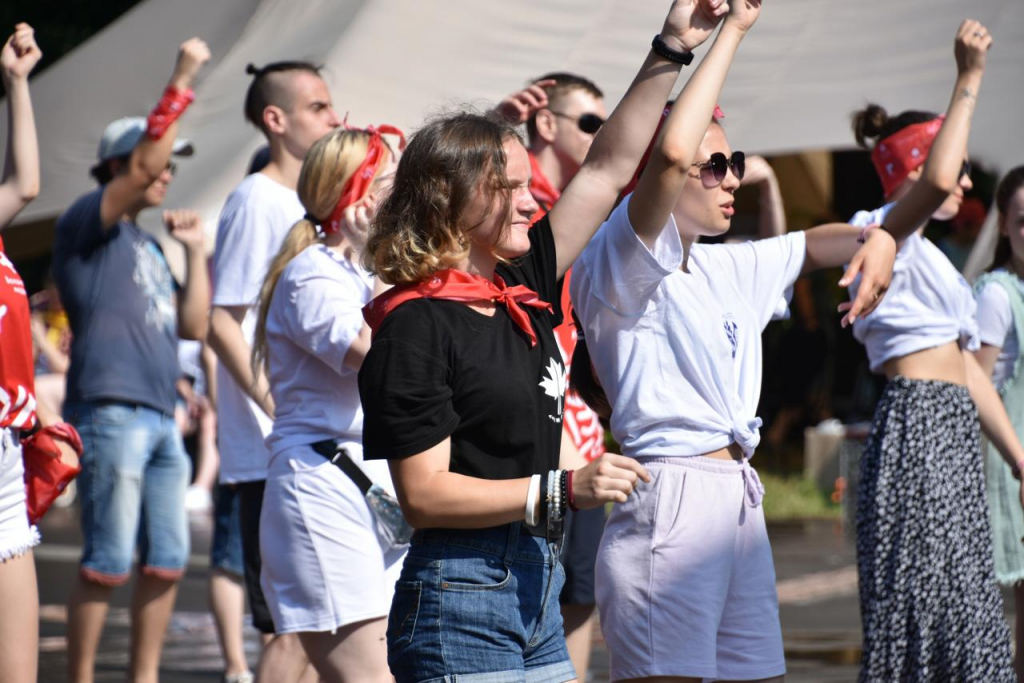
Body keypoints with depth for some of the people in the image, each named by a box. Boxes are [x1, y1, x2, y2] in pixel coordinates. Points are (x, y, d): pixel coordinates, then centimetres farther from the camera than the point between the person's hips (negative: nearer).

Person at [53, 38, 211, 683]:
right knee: (109, 564, -9)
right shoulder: (87, 221, -1)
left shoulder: (148, 245, 24)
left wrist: (196, 250, 14)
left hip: (160, 417, 9)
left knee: (167, 561, 8)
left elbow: (193, 324, 20)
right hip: (109, 411, -8)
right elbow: (146, 164, -17)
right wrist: (183, 80, -14)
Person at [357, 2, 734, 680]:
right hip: (461, 596, -8)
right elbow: (423, 493, -16)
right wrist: (563, 489, -20)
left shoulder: (523, 289, 11)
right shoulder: (415, 325, -12)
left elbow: (609, 167, 18)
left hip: (536, 587, 8)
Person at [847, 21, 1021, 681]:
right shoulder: (883, 233, -4)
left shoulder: (929, 256, 25)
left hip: (954, 431, 10)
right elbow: (935, 181, -27)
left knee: (967, 617, 6)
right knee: (923, 607, -13)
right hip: (916, 423, -10)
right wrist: (969, 80, -22)